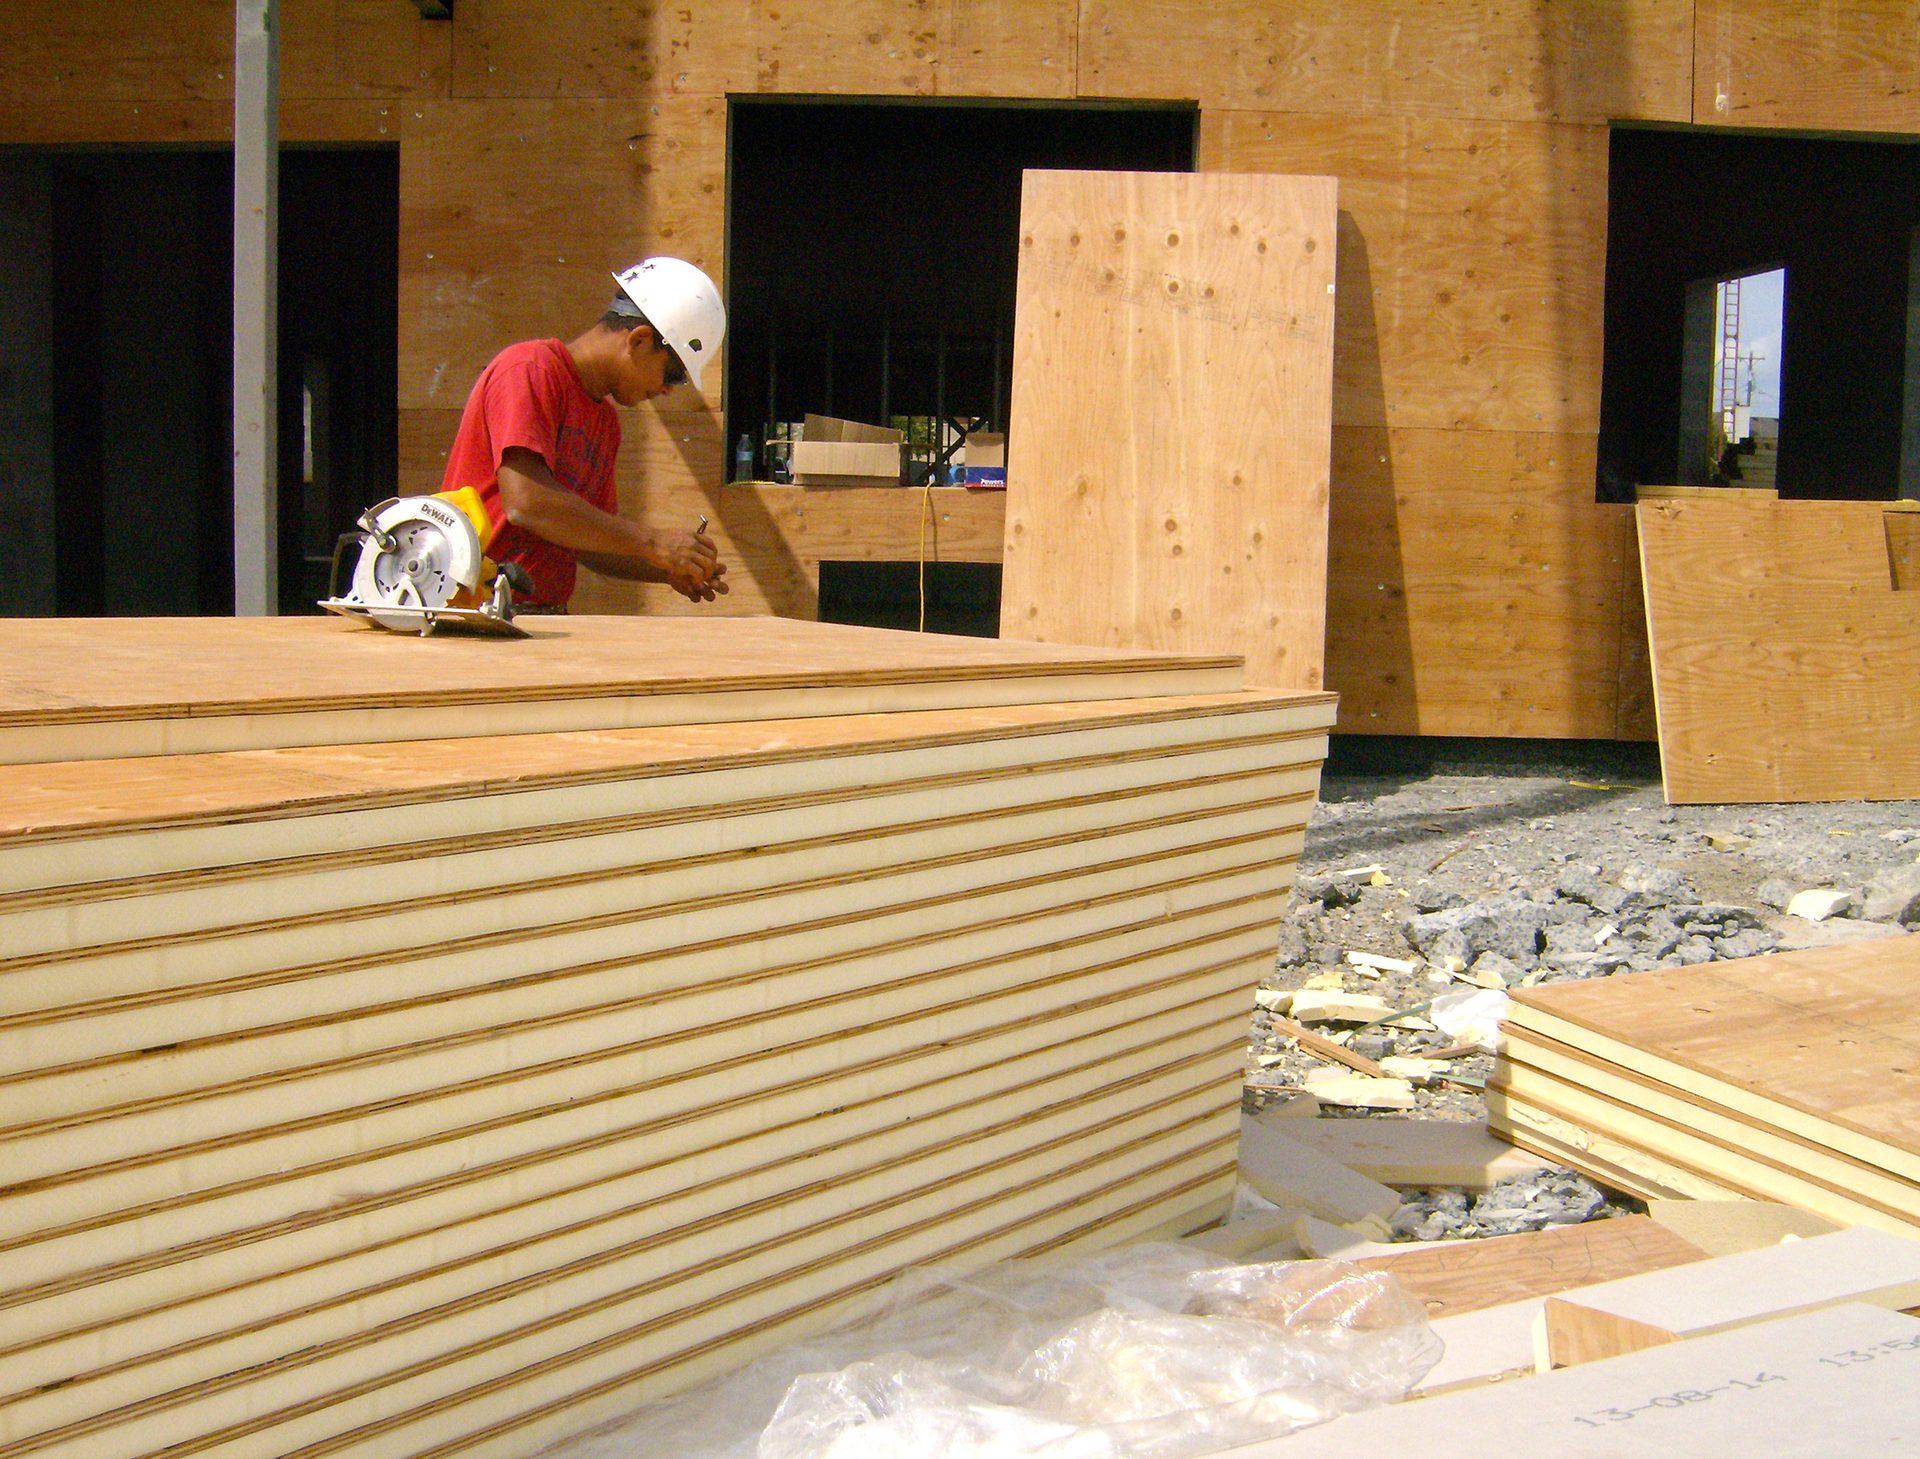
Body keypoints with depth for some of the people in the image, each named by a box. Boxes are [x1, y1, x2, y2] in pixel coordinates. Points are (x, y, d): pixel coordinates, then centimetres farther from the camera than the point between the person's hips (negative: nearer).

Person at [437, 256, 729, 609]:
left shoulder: (605, 420, 19)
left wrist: (669, 569, 6)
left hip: (547, 615, 8)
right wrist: (651, 543, -15)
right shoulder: (529, 370, -6)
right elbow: (526, 503, -18)